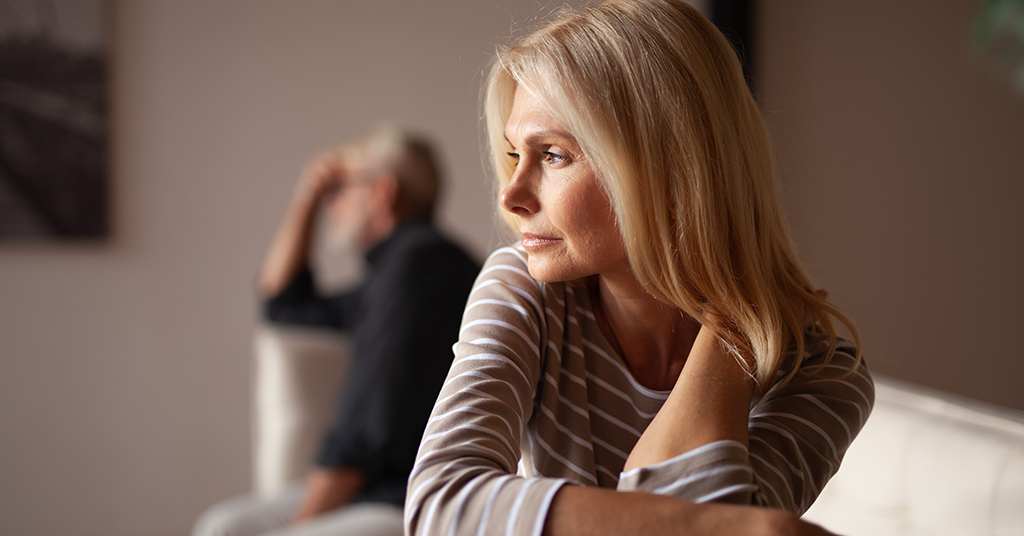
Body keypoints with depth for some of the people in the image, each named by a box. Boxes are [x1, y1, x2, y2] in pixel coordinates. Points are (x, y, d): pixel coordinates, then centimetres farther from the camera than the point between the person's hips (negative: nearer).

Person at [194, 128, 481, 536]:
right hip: (385, 489, 10)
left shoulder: (420, 259, -12)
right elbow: (283, 303, 31)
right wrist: (307, 195, 21)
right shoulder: (397, 262, 19)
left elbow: (370, 424, -17)